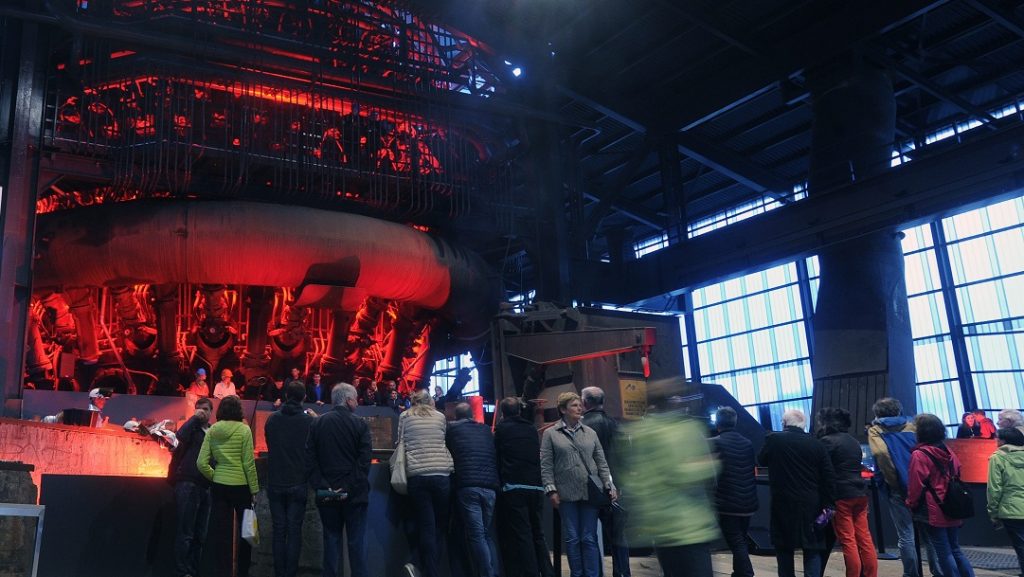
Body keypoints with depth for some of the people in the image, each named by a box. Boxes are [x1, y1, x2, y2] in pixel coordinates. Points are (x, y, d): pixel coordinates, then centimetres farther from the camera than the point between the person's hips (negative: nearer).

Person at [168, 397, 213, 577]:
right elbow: (180, 436, -21)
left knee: (200, 534, 8)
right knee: (186, 532, -6)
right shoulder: (192, 427, 1)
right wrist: (194, 418, -15)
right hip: (188, 484, -5)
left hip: (206, 486, 5)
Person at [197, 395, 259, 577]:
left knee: (222, 532, 8)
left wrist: (214, 477, 13)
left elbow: (201, 463, -2)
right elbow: (249, 463, -9)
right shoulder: (243, 429, -9)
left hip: (219, 486, 3)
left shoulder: (212, 431, 1)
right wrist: (254, 490, -3)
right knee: (245, 530, 12)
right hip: (240, 485, -3)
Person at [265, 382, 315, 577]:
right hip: (298, 484, -2)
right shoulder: (309, 421, -10)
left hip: (275, 482, 2)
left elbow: (269, 445, 13)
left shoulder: (272, 419, -1)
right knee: (294, 531, 3)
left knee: (279, 531, 10)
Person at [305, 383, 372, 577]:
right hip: (353, 493, -3)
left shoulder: (317, 423, 3)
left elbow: (309, 459, -1)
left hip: (327, 493, 3)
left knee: (331, 540, 12)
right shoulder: (360, 425, -6)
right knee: (356, 542, 5)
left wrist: (321, 485, -3)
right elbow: (364, 461, -12)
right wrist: (351, 487, -12)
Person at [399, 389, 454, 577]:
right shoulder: (440, 417, 13)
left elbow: (401, 443, 17)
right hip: (442, 474, 1)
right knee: (440, 527, 8)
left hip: (417, 475, -1)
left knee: (426, 528, 0)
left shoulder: (405, 417, 10)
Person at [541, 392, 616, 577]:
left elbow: (601, 463, 11)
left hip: (590, 492, 2)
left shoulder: (590, 433, 10)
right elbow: (546, 465, -1)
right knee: (572, 539, 5)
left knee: (589, 538, 3)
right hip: (566, 494, -2)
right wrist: (551, 490, -8)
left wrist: (609, 486, 2)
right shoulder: (550, 434, 2)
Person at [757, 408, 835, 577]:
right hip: (811, 505, 2)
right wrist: (826, 504, 5)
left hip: (783, 504, -1)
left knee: (784, 547, 11)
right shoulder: (817, 444, -1)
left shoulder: (773, 440, -6)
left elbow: (761, 460, 12)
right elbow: (829, 478, -1)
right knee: (813, 549, 9)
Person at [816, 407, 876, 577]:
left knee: (847, 540, -2)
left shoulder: (827, 441, -9)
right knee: (864, 538, 9)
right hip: (860, 493, 7)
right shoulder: (853, 441, 15)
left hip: (841, 495, -7)